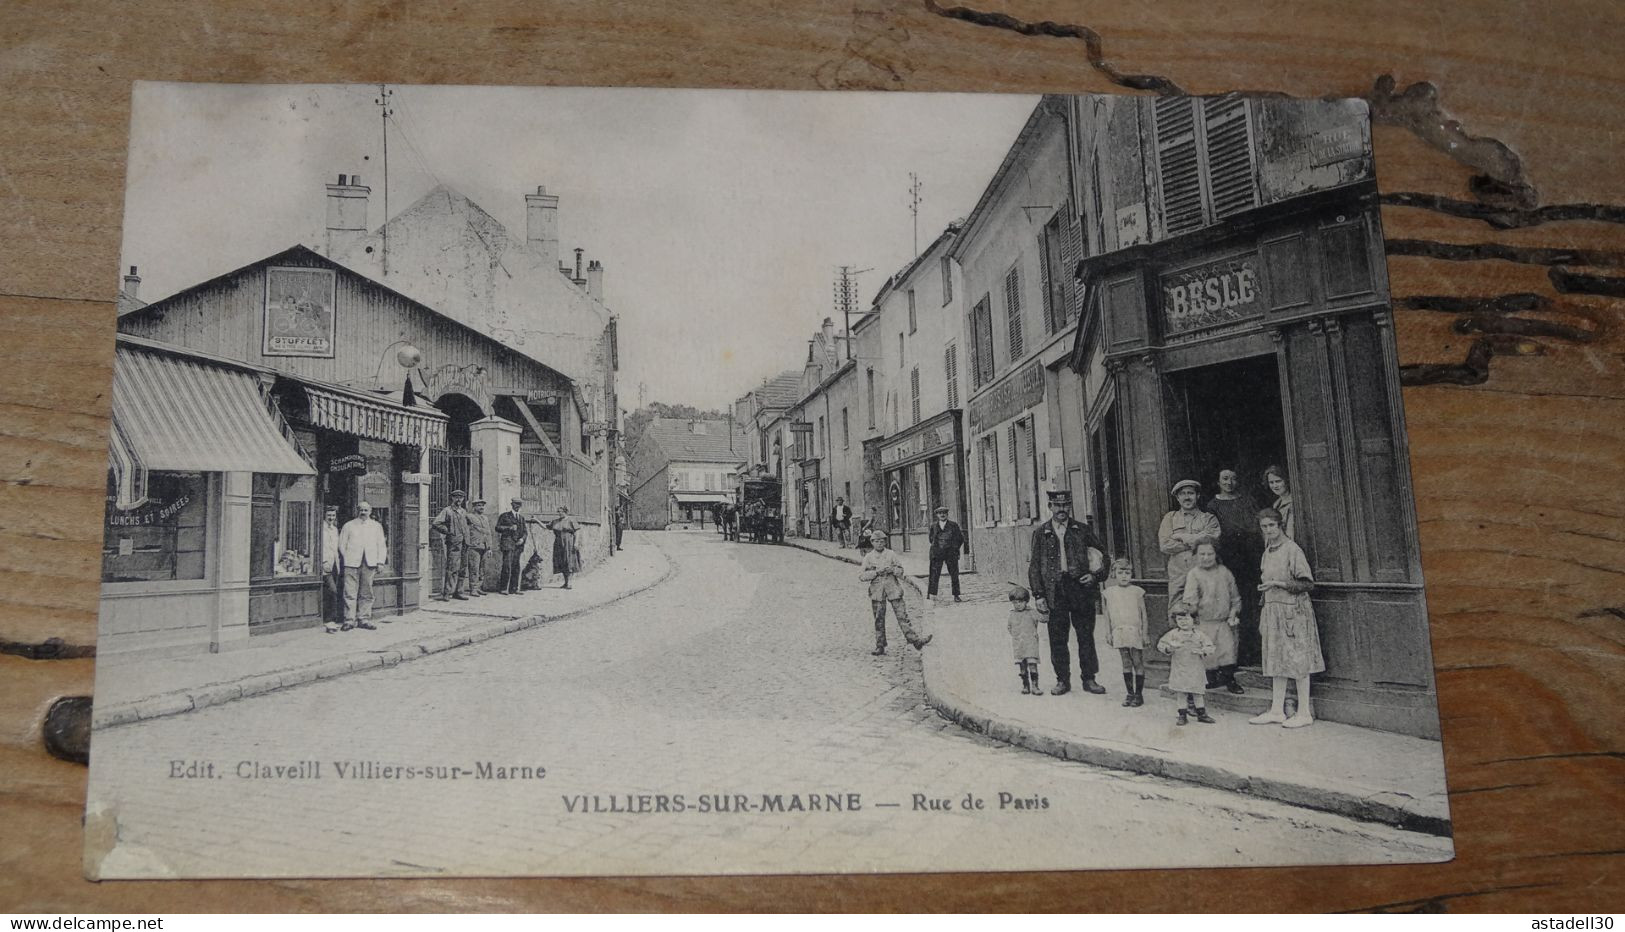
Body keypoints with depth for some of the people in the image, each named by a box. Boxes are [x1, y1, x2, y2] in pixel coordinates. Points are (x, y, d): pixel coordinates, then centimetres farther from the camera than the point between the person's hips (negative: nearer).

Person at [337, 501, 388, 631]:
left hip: (369, 563, 2)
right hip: (352, 562, -2)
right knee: (350, 593, -6)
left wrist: (380, 562, 5)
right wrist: (346, 559, 1)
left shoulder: (376, 526, 17)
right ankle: (349, 620, -4)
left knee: (367, 593, 3)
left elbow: (381, 545, 14)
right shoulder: (348, 526, 12)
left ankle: (364, 619, 9)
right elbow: (342, 545, 10)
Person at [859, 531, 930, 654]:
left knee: (902, 615, -4)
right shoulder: (868, 557, 5)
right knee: (879, 619, 3)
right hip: (877, 591, 0)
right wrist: (877, 572, -13)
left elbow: (900, 570, 10)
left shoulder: (891, 554, 8)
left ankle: (914, 639, -5)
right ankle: (880, 646, 10)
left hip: (893, 588, 0)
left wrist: (893, 569, -12)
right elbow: (861, 575, -2)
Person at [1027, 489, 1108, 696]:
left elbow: (1100, 556, 15)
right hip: (1055, 590, 0)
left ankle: (1088, 678, 14)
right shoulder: (1041, 533, 7)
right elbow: (1034, 567, 5)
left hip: (1080, 587, 1)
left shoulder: (1082, 530, 9)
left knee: (1086, 636, 4)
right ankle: (1062, 680, 12)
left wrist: (1095, 575, -4)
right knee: (1057, 638, 2)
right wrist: (1039, 595, -2)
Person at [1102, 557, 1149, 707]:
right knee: (1126, 663, 8)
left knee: (1138, 662, 1)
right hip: (1119, 632, 2)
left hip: (1135, 632, -2)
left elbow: (1143, 614, 1)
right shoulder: (1108, 592, 5)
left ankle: (1139, 694, 9)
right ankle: (1130, 693, 15)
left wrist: (1145, 633, -1)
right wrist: (1108, 633, 8)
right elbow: (1107, 615, 10)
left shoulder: (1137, 591, -1)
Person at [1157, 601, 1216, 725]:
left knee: (1198, 692, 9)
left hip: (1195, 670, 1)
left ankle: (1201, 714, 22)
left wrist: (1202, 651, -17)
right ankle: (1182, 715, 11)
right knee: (1180, 693, 1)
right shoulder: (1173, 634, -1)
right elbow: (1160, 644, -2)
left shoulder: (1199, 635, 2)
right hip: (1179, 670, -1)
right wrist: (1169, 648, -22)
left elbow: (1210, 646, 3)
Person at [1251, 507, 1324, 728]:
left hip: (1292, 611, -7)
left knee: (1297, 662, -2)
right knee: (1276, 662, 9)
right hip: (1272, 611, 8)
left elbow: (1307, 583, -14)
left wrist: (1279, 584, -20)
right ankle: (1277, 711, 15)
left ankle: (1305, 713, 6)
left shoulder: (1292, 550, -12)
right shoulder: (1268, 552, 12)